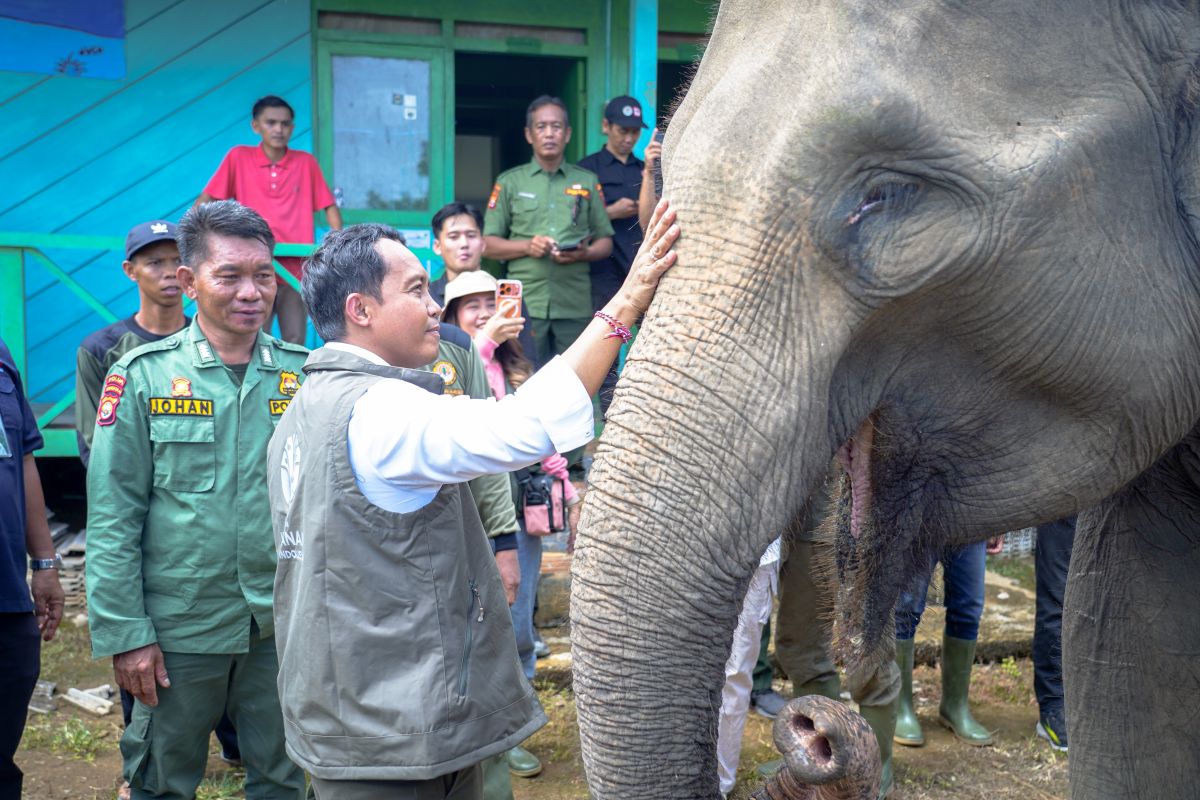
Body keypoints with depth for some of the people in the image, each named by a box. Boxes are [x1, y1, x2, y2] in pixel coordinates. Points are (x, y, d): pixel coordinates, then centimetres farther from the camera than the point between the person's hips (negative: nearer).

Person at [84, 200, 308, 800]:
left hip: (286, 624, 2)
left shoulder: (304, 374, 0)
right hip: (180, 627, -2)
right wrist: (125, 633, -9)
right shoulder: (143, 376, -6)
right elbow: (112, 519, -6)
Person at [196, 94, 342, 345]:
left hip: (296, 267, 1)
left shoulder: (306, 162, 5)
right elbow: (206, 200, 4)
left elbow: (329, 206, 8)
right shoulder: (238, 158, 3)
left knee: (295, 341, 1)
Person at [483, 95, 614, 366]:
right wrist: (527, 246, -11)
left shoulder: (588, 182, 14)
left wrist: (584, 253, -9)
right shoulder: (509, 182, 11)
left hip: (576, 305, 1)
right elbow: (488, 244, 7)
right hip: (525, 303, -1)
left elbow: (605, 242, 13)